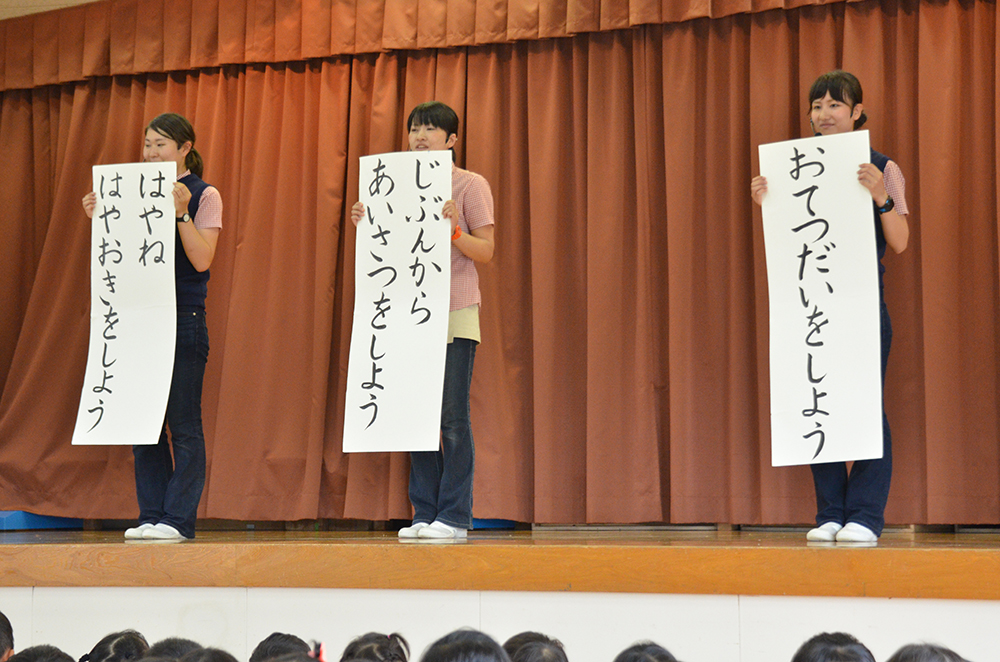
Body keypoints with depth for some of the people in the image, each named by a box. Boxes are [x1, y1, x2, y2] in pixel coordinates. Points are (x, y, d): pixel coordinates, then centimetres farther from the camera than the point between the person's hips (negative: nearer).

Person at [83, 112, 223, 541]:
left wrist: (182, 213, -20)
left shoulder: (204, 195, -2)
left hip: (184, 317, -6)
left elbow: (201, 260, -12)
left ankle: (179, 518, 0)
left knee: (183, 422, -4)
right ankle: (151, 515, 12)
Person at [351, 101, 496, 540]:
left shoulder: (471, 185, 1)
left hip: (455, 316, -5)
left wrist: (453, 230, -20)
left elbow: (486, 252, -4)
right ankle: (424, 514, 10)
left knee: (452, 416, -7)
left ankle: (455, 516, -3)